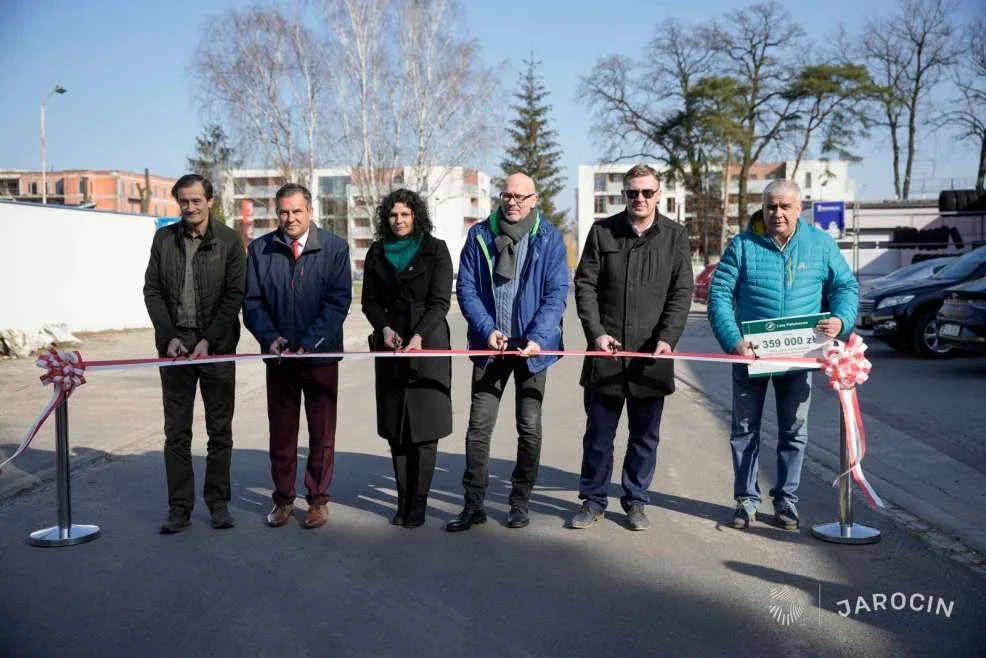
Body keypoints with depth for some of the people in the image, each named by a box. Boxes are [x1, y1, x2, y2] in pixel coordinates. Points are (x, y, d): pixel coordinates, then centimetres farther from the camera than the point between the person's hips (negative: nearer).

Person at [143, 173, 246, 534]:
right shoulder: (164, 238, 6)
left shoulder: (229, 240, -2)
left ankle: (218, 501, 18)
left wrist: (208, 340, -12)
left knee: (220, 429, 5)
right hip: (174, 343, 2)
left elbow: (235, 295, -5)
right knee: (176, 431, 4)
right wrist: (170, 336, -5)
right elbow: (152, 290, 7)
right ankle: (179, 506, 14)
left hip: (217, 344, -2)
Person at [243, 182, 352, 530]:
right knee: (281, 433, 10)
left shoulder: (335, 248, -3)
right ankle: (283, 499, 23)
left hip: (321, 355, -2)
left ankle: (318, 499, 20)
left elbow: (338, 301, -9)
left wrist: (310, 343, -18)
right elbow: (252, 302, 3)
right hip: (279, 355, 2)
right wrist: (270, 337, -14)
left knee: (322, 433, 6)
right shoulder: (259, 249, 3)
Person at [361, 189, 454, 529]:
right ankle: (403, 500, 14)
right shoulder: (377, 252, 12)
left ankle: (418, 503, 4)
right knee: (396, 427, 4)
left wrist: (419, 336, -18)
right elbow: (369, 300, 10)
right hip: (390, 345, 3)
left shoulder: (435, 249, 2)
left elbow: (440, 302, -5)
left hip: (428, 344, -3)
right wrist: (384, 328, -9)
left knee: (425, 427, -4)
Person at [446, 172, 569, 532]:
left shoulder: (549, 238, -3)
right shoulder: (479, 235, 2)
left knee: (530, 428, 8)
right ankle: (473, 505, 13)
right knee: (478, 427, 1)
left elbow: (556, 293, -7)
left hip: (532, 345, -1)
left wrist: (537, 338, -19)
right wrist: (487, 330, -14)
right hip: (490, 344, 1)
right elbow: (466, 288, 0)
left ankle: (520, 501, 24)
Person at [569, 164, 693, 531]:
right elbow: (585, 285, 3)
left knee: (645, 435, 9)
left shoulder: (675, 236, 5)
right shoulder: (602, 231, 5)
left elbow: (681, 293, 3)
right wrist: (596, 332, -8)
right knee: (598, 433, 7)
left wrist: (667, 338, -11)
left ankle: (635, 500, 24)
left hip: (652, 354, 0)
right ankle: (593, 500, 21)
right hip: (606, 350, 0)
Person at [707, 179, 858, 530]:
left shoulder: (820, 244, 2)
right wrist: (733, 341, -20)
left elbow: (846, 286, 10)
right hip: (750, 353, -1)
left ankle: (786, 498, 26)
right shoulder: (743, 245, -4)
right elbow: (719, 296, -8)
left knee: (794, 431, 10)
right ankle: (746, 499, 21)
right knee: (744, 430, 7)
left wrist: (840, 320, -11)